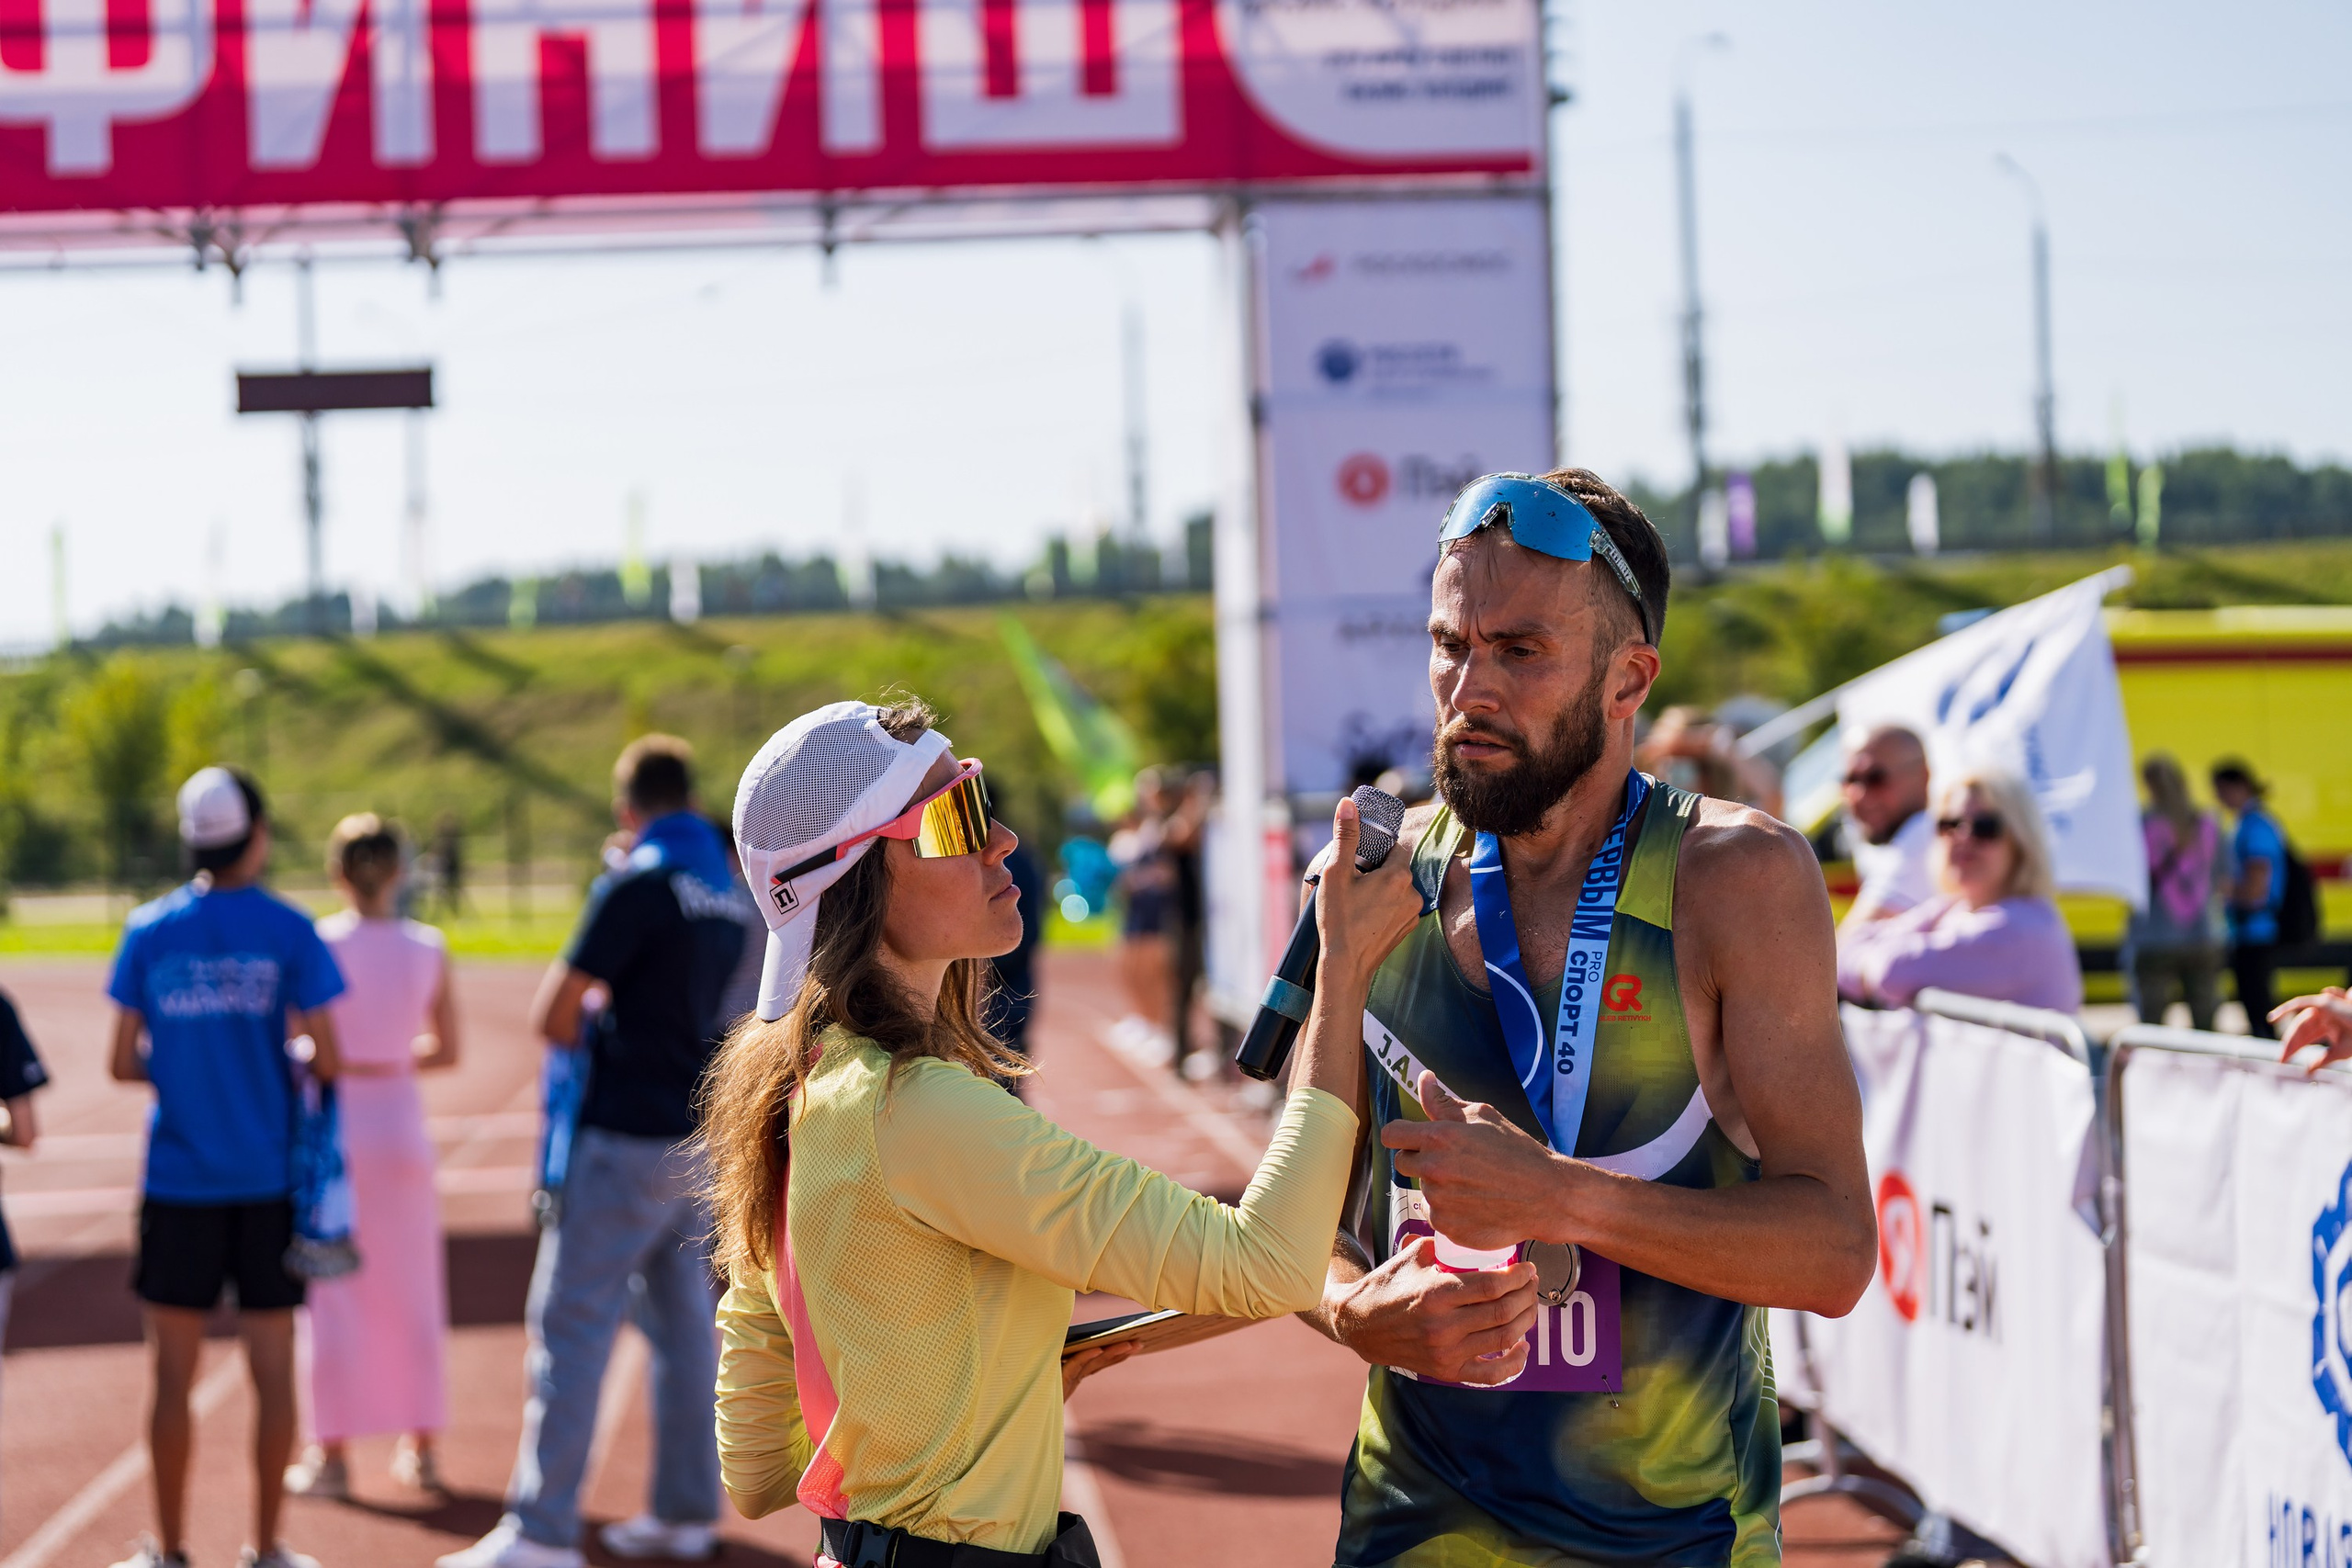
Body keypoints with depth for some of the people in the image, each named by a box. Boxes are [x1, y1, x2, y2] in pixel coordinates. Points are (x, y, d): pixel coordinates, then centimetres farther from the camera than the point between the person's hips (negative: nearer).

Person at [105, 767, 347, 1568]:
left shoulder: (149, 931, -1)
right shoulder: (288, 931, -5)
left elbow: (122, 1064, 0)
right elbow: (327, 1060, -9)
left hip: (178, 1182, 1)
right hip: (269, 1180, -1)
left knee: (174, 1373, 7)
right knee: (273, 1368, 7)